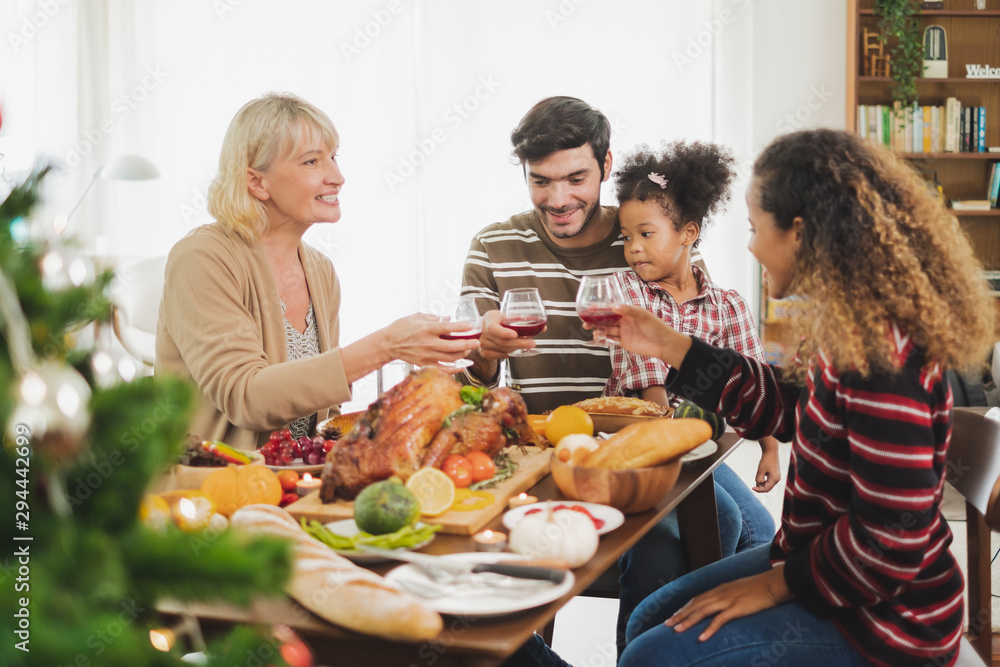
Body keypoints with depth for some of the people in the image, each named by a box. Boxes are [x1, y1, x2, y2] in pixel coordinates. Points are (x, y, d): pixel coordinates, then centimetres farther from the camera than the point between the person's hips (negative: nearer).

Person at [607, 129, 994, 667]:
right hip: (814, 558, 9)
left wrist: (778, 583, -15)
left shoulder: (880, 358, -30)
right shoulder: (846, 330, 0)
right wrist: (671, 347, 13)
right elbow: (785, 408, 17)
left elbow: (892, 537, -29)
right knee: (649, 622, 14)